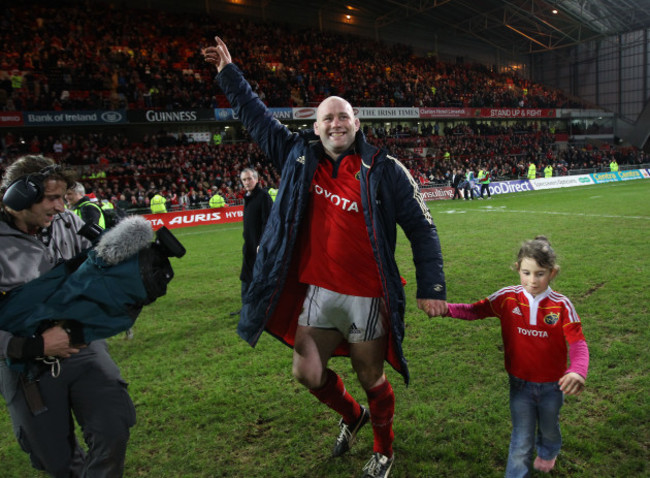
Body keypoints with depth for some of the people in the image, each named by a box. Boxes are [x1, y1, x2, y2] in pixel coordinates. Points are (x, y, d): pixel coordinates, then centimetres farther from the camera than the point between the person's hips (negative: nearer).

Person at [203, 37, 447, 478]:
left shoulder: (384, 170, -8)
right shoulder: (300, 158, 2)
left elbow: (421, 227, -5)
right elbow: (257, 118, 14)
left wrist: (431, 287, -10)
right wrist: (229, 74, 19)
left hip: (367, 297, -3)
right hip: (317, 292, 4)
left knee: (371, 379, 12)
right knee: (308, 373, 9)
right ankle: (352, 415, 42)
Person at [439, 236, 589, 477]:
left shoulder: (561, 305, -18)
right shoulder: (508, 297, -15)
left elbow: (578, 342, -20)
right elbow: (476, 310, -11)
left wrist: (578, 370, -40)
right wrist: (447, 308, -30)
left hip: (552, 385, 1)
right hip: (520, 383, -1)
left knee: (549, 428, 29)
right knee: (521, 441, 2)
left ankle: (547, 453, 61)